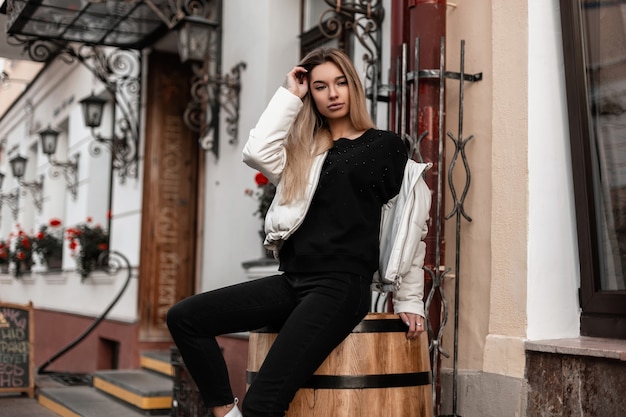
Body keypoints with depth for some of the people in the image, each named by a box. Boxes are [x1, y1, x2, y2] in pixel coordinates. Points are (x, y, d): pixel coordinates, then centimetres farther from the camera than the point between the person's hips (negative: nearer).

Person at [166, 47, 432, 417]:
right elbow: (257, 152, -3)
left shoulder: (387, 146, 5)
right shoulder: (303, 152, 17)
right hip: (292, 281, 6)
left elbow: (409, 227, 6)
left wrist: (409, 300, 3)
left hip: (343, 284, -6)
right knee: (184, 317, -7)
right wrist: (289, 95, 6)